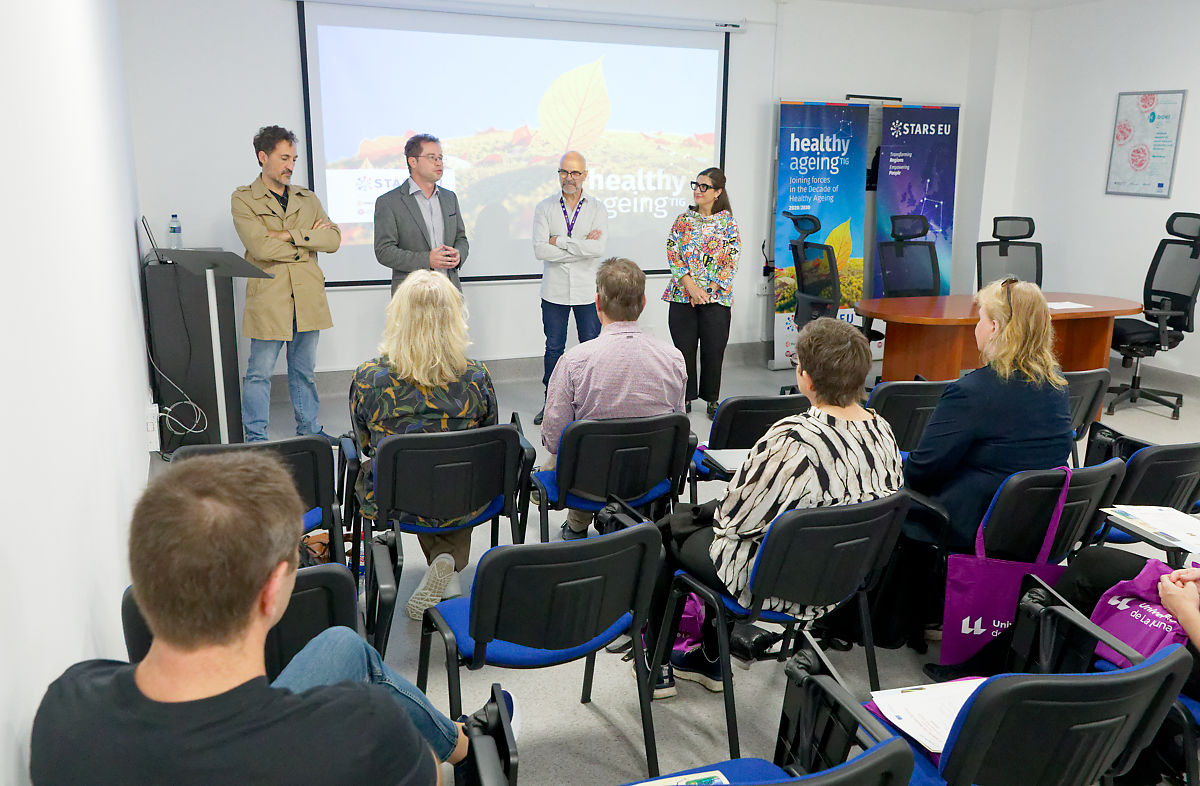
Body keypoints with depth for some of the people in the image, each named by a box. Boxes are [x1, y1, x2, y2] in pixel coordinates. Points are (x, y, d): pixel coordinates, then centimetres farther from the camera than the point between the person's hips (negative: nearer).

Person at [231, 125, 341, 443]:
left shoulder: (307, 199, 14)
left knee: (305, 370, 15)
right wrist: (308, 241, -7)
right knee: (260, 372, 1)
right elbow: (260, 247, -16)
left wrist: (290, 235, -11)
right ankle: (255, 439, 11)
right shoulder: (243, 200, -1)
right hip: (268, 298, -4)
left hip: (308, 297, 4)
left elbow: (333, 239, 0)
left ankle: (310, 429, 27)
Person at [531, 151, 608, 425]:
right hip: (554, 291, 0)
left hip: (588, 292, 0)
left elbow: (599, 248, -15)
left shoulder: (597, 209, 1)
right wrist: (582, 246, -14)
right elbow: (540, 249, -12)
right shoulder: (545, 208, 1)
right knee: (554, 348, 9)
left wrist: (560, 242, -14)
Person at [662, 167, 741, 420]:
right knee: (684, 349, 5)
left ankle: (712, 399, 19)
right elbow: (673, 255, -1)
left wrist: (708, 291, -12)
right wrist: (692, 288, -13)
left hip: (716, 297, -1)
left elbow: (731, 261, -3)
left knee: (713, 350, 3)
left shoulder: (728, 222, 1)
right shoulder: (683, 220, 6)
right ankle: (685, 397, 19)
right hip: (682, 295, 2)